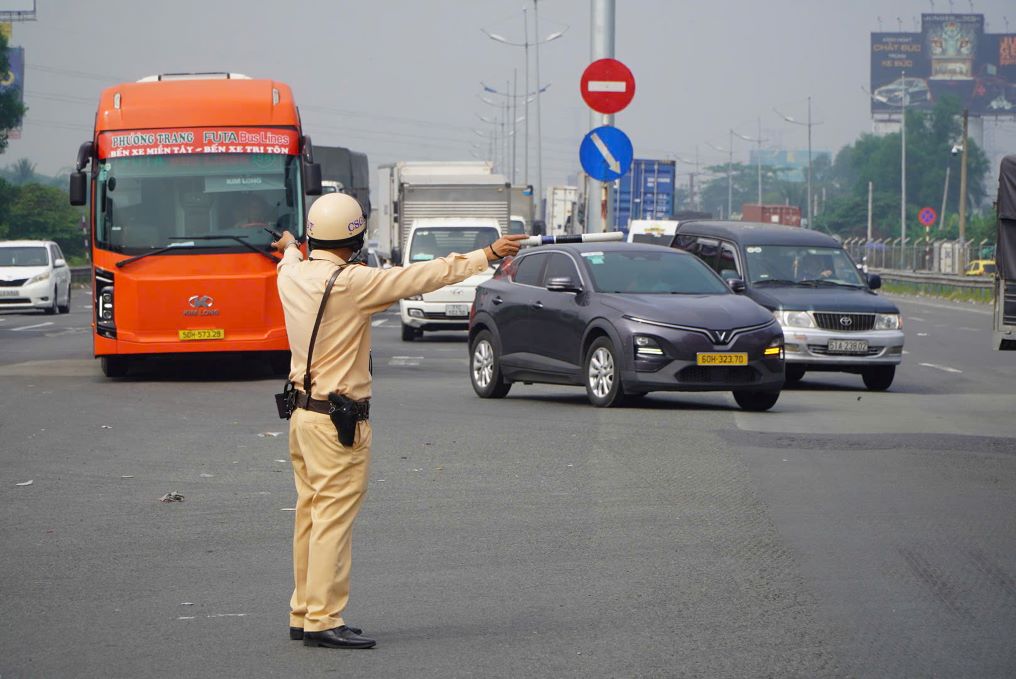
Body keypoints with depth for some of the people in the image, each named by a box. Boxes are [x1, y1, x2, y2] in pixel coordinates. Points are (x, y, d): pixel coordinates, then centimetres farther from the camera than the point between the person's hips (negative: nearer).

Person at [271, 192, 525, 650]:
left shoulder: (291, 275, 3)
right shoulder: (349, 282, -19)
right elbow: (425, 277, -16)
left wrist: (290, 247, 55)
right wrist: (487, 255, -8)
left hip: (302, 412, 9)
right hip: (338, 419, -9)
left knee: (311, 516, 15)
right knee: (333, 520, -5)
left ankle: (303, 613, 21)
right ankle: (323, 621, -5)